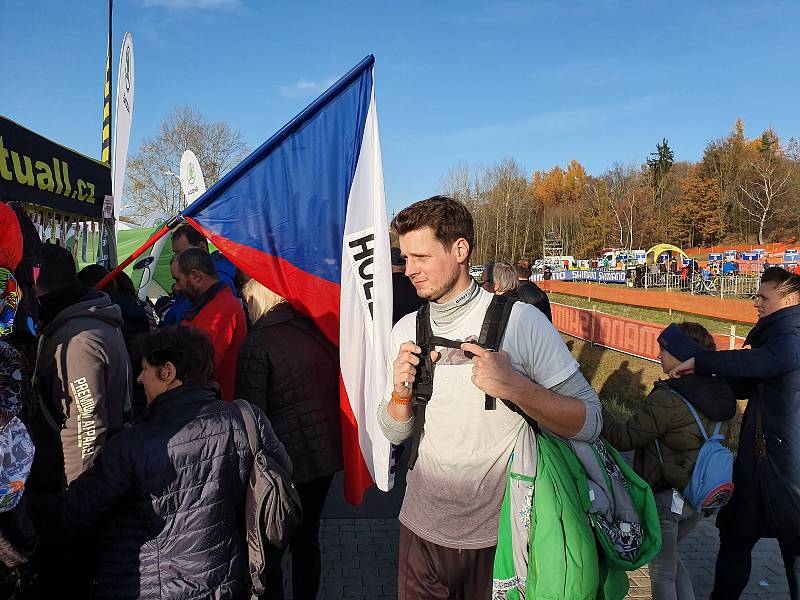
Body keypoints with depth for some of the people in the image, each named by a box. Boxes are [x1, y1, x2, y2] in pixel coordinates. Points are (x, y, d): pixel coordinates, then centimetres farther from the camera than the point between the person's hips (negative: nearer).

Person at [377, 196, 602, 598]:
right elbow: (395, 434, 5)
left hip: (499, 535, -4)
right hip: (423, 529, 4)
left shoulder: (522, 320, -15)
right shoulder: (406, 330, 0)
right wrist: (401, 393, -16)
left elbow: (589, 423, -15)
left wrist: (516, 387, -30)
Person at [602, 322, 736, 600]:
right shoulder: (720, 395, -1)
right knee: (669, 555, 28)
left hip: (665, 499, -7)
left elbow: (624, 438, -20)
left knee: (662, 571, 12)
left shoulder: (667, 400, -25)